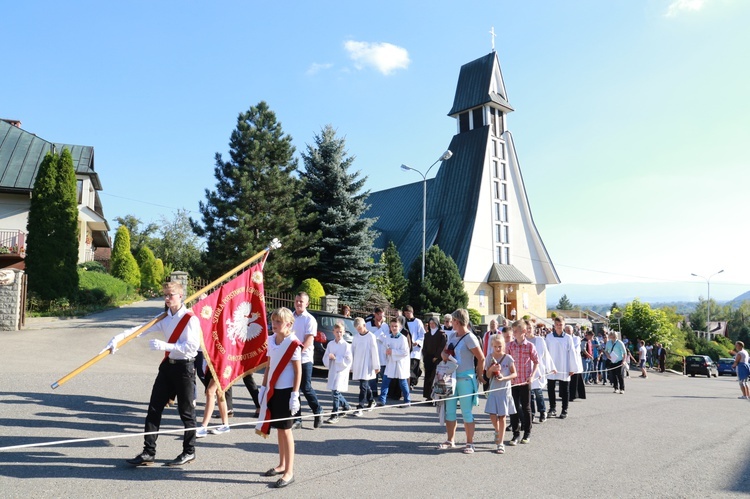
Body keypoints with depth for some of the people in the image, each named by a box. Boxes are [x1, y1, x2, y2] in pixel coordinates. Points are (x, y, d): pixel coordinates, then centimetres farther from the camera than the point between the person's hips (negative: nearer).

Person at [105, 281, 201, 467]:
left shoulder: (191, 319, -14)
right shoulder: (164, 318, 8)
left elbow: (192, 346, -21)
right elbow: (142, 329, -1)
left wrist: (166, 346, -27)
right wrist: (118, 338, -14)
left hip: (184, 368, -7)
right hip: (167, 366, 7)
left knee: (186, 412, 5)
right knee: (154, 408, 6)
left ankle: (189, 452, 21)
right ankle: (149, 452, 16)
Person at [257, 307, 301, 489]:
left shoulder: (293, 343, -15)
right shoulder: (271, 340, 5)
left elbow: (298, 371, -13)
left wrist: (295, 395, -16)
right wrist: (263, 387, 11)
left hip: (286, 391, -7)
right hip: (273, 390, 7)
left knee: (285, 430, -1)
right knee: (279, 429, 15)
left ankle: (289, 472, 7)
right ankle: (282, 465, 29)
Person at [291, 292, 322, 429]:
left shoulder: (309, 319, -6)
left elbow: (308, 340, -13)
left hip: (304, 359, -5)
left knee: (306, 388, -1)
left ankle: (318, 412, 20)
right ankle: (297, 419, 15)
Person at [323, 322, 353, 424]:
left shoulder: (346, 345, -7)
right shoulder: (330, 344, 8)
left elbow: (348, 360, -13)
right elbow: (325, 358, 11)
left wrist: (335, 358, -16)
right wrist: (329, 358, -11)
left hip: (342, 371, -6)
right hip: (332, 371, 6)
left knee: (336, 392, -12)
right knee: (334, 392, 14)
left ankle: (335, 415, -5)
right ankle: (346, 406, 38)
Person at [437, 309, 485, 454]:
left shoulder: (469, 338, -12)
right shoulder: (452, 336, 10)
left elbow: (481, 359, -11)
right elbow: (445, 351, 21)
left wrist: (477, 376, -4)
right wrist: (444, 354, -3)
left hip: (466, 378, -7)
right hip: (452, 377, 7)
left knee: (466, 412, 0)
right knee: (449, 410, 11)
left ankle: (470, 443, 11)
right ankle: (450, 440, 22)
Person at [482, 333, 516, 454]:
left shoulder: (508, 358, -5)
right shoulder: (489, 358, 1)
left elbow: (514, 374, -2)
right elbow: (487, 376, 4)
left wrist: (504, 378, -18)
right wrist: (492, 369, -17)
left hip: (504, 390, -2)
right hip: (493, 390, 2)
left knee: (502, 416, 2)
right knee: (492, 415, -3)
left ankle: (500, 443, 12)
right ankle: (497, 431, 30)